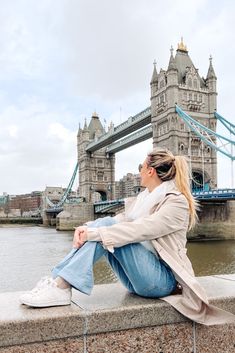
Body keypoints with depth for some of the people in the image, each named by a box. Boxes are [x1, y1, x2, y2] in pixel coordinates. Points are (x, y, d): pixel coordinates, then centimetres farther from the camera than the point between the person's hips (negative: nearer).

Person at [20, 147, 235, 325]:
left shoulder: (177, 202, -13)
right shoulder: (145, 197, 13)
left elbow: (139, 229, -27)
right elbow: (122, 220, 2)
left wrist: (94, 232, -29)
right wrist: (86, 228, -15)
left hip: (162, 279, -7)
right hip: (138, 276, 7)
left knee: (105, 228, -23)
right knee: (105, 224, -14)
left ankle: (62, 288, -27)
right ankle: (59, 282, -22)